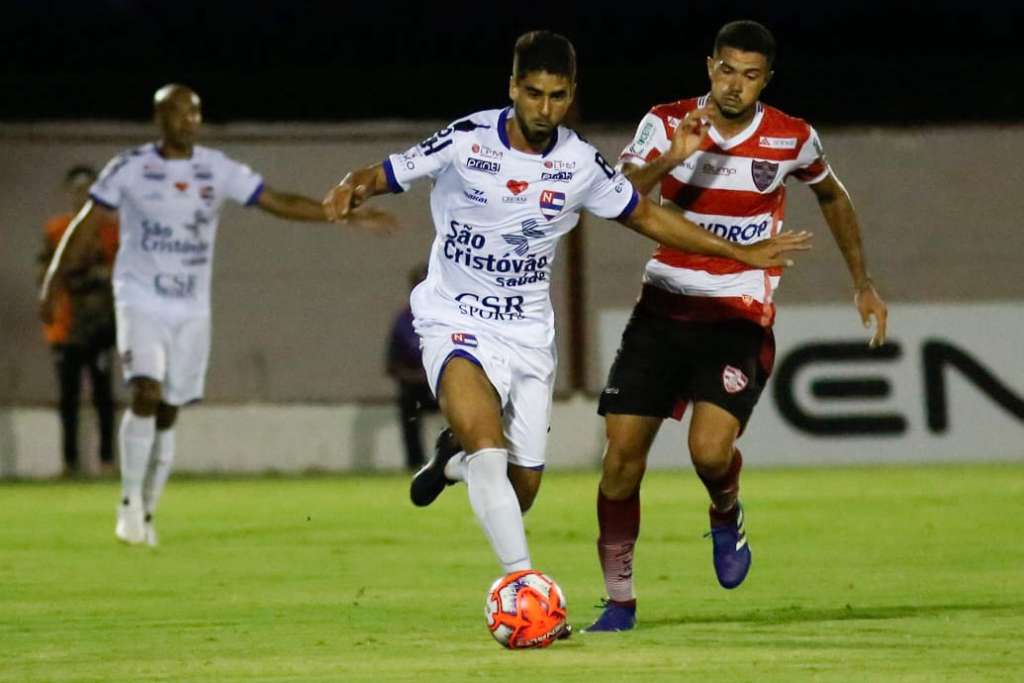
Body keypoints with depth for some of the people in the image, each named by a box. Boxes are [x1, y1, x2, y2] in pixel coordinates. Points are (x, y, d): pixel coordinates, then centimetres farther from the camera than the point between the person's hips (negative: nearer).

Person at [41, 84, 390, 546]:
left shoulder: (218, 170, 2)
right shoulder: (130, 170, -4)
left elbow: (280, 203, 2)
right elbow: (86, 226, 1)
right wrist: (53, 283, -2)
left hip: (192, 309, 3)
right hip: (141, 301, -3)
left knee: (168, 413, 5)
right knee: (146, 392, -21)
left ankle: (146, 514, 15)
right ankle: (129, 502, -13)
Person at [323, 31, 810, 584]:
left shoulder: (581, 164, -1)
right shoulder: (466, 141, -11)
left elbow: (646, 217, 13)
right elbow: (380, 177, -5)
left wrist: (741, 253, 14)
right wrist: (351, 189, -30)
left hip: (529, 335, 4)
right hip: (458, 326, -4)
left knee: (522, 489, 5)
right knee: (488, 445, -30)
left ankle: (453, 459, 38)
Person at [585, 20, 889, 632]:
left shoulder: (792, 140, -3)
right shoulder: (667, 123, -4)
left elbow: (833, 197, 18)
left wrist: (864, 284, 20)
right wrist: (672, 158, -32)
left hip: (741, 321, -1)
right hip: (665, 307, 1)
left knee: (710, 448, -23)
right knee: (622, 453, -5)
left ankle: (727, 517, 15)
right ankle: (620, 600, 10)